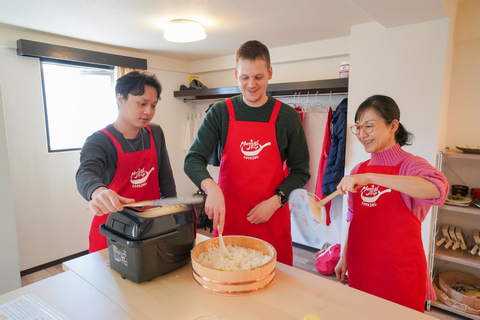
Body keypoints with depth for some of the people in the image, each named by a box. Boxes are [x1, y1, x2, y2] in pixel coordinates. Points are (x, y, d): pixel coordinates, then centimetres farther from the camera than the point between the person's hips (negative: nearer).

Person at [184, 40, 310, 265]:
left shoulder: (287, 117, -1)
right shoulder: (220, 113, -1)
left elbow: (301, 171, 3)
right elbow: (193, 160, -7)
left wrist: (275, 201, -11)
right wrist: (211, 188, -26)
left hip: (272, 221, 0)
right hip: (227, 217, 1)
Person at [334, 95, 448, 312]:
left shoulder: (410, 164, -11)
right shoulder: (358, 171, 5)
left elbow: (438, 189, -34)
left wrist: (370, 177, -39)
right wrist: (344, 257, 12)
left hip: (398, 272, -5)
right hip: (360, 269, 5)